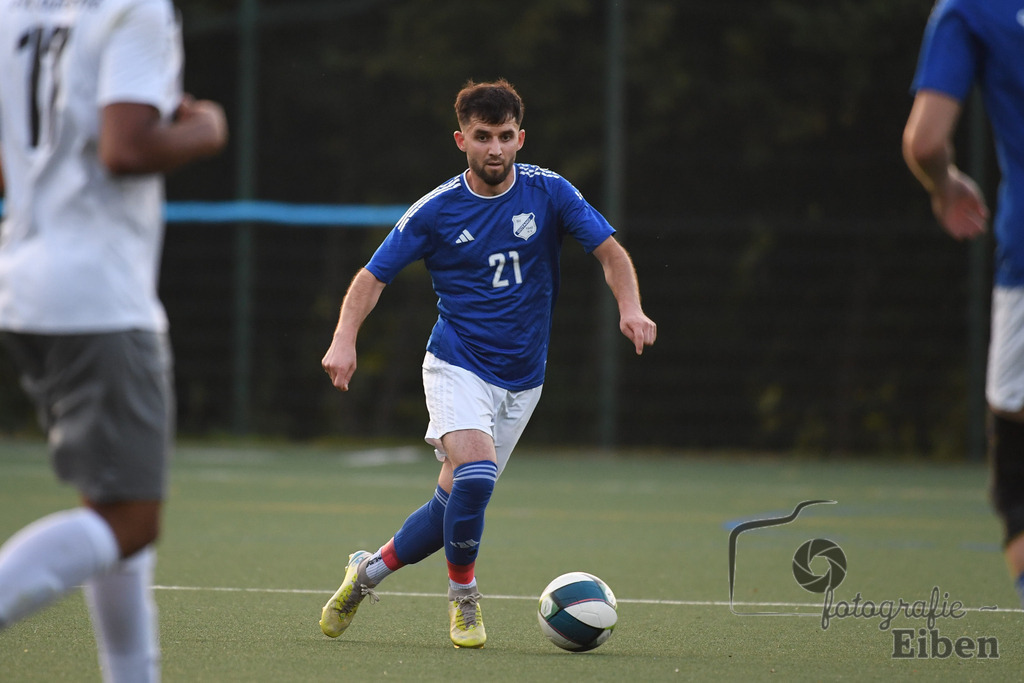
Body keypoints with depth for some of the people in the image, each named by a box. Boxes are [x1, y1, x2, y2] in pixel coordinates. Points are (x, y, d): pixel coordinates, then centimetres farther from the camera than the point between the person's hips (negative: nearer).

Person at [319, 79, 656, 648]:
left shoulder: (548, 193, -3)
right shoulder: (436, 210, -7)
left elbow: (610, 251, -1)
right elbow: (373, 277, -2)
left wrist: (631, 308, -20)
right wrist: (345, 339, -18)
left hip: (521, 379, 3)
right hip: (457, 365, -3)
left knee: (456, 502, 4)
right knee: (475, 474, -27)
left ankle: (370, 570, 29)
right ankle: (463, 598, -5)